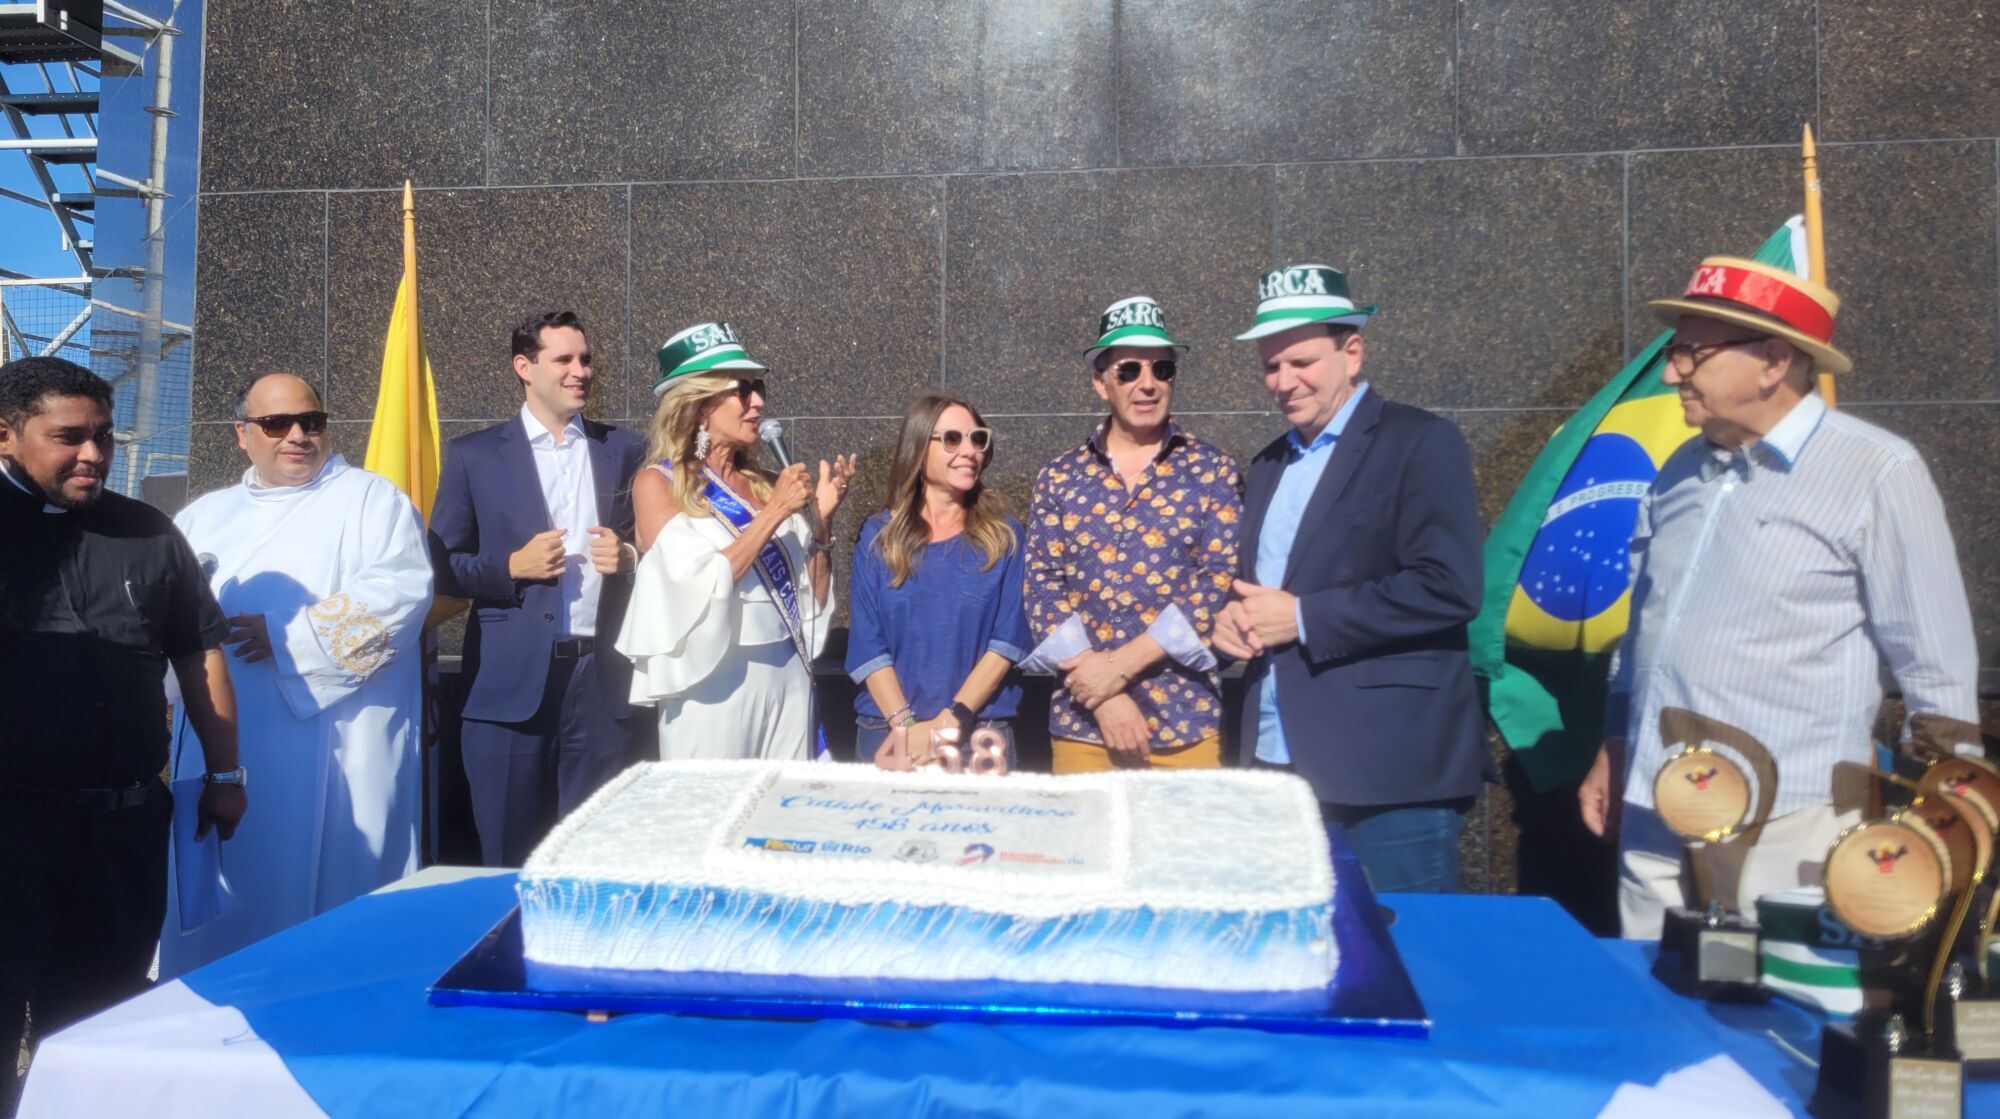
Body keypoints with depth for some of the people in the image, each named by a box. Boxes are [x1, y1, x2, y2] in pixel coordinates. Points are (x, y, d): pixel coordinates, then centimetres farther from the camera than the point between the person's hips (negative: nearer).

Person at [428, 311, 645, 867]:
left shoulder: (624, 451, 10)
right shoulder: (474, 455, 5)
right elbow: (442, 568, 5)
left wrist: (628, 557, -7)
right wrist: (512, 567, -11)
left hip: (599, 676, 2)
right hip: (510, 679, -1)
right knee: (510, 856, 6)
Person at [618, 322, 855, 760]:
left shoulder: (766, 484, 8)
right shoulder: (657, 483, -4)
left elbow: (814, 598, 10)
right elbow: (697, 589, -17)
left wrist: (822, 517, -2)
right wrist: (774, 513, -14)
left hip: (790, 678, 5)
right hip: (715, 683, -4)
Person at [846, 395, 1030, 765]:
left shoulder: (1005, 536, 3)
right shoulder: (877, 537, 4)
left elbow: (1008, 640, -4)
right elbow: (867, 644, -2)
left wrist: (950, 720, -14)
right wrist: (907, 725, -15)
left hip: (981, 732, 0)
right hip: (888, 731, 1)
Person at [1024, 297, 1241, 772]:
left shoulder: (1214, 472, 1)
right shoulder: (1059, 478, 6)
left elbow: (1221, 583, -6)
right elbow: (1042, 590, 1)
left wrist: (1120, 665, -13)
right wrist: (1105, 695, -10)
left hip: (1186, 723, -1)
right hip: (1080, 724, 1)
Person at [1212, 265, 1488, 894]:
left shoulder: (1420, 443, -6)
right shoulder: (1270, 463, 17)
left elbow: (1448, 588, -17)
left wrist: (1302, 618, -16)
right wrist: (1235, 620, 0)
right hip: (1277, 768, 7)